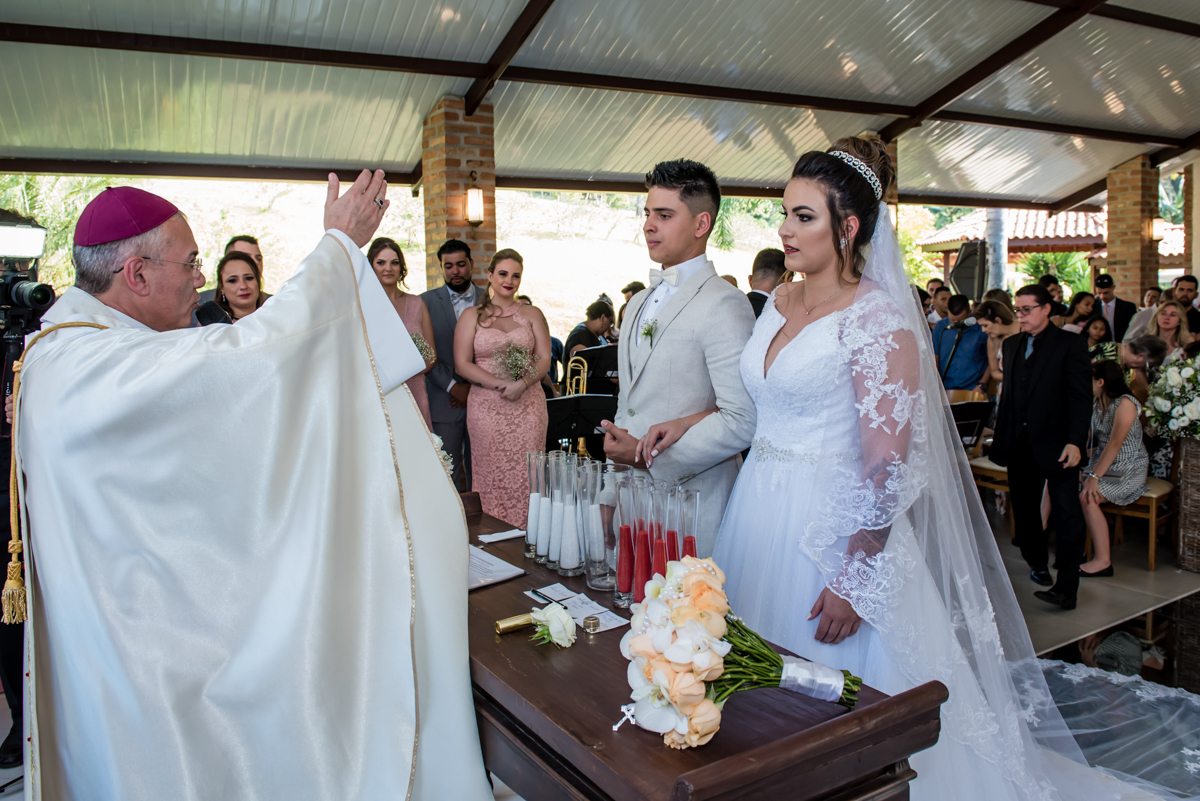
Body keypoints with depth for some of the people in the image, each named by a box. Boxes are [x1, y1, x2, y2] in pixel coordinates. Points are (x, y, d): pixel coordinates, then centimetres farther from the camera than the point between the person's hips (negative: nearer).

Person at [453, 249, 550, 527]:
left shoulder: (532, 314, 11)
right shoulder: (472, 317, 8)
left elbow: (544, 359, 5)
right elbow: (462, 364, 0)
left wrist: (521, 384, -14)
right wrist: (501, 384, -12)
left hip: (527, 405, 1)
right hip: (486, 407, -1)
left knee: (526, 477, -2)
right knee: (491, 476, -2)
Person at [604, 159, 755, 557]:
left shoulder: (725, 305, -13)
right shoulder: (638, 303, 16)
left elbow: (742, 421, -20)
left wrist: (651, 458, -16)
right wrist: (615, 441, 7)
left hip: (688, 501, -7)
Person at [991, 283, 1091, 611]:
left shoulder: (1070, 344, -4)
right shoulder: (1011, 345, 13)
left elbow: (1082, 396, -9)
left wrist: (1075, 441, -17)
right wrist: (1000, 438, 12)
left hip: (1056, 445, -6)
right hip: (1020, 445, 6)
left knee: (1066, 515, -3)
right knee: (1024, 510, 14)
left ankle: (1067, 587, -1)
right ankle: (1037, 564, 33)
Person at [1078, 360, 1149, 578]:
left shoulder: (1125, 404, -15)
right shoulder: (1096, 404, 11)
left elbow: (1115, 444, -24)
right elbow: (1090, 439, 9)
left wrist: (1094, 476, -30)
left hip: (1129, 470, -7)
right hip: (1102, 464, 7)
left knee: (1088, 498, -29)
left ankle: (1102, 561, -20)